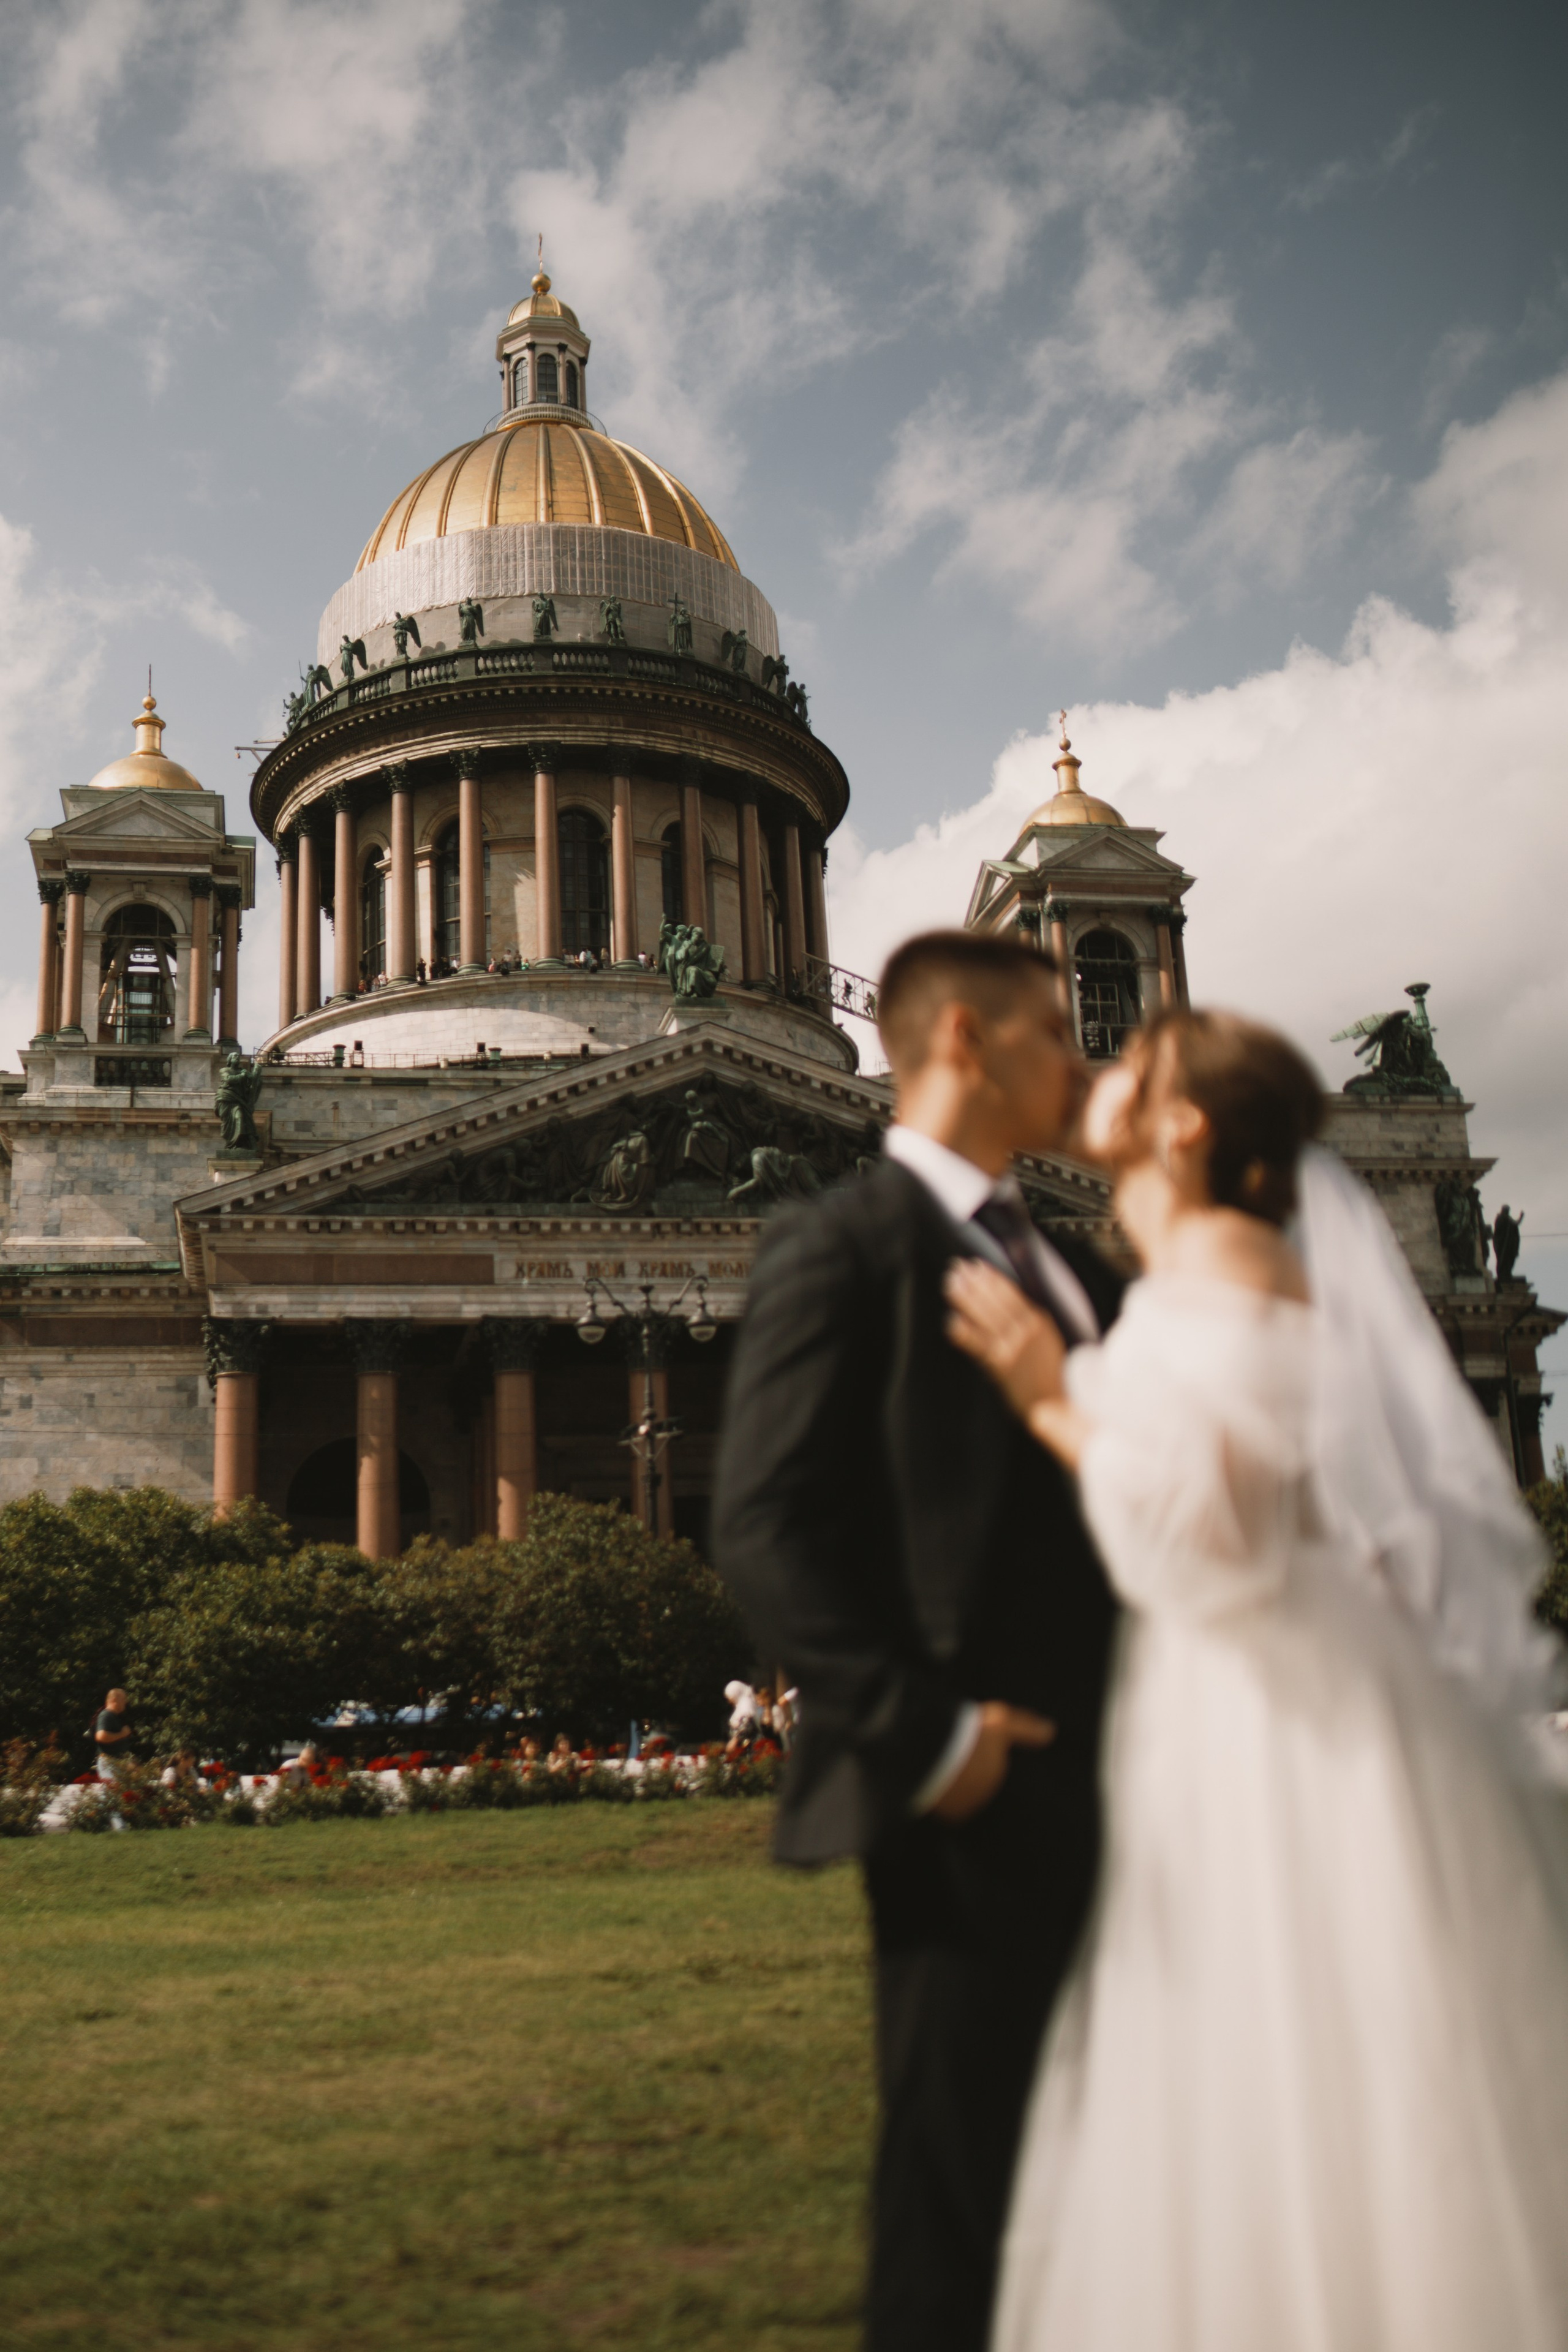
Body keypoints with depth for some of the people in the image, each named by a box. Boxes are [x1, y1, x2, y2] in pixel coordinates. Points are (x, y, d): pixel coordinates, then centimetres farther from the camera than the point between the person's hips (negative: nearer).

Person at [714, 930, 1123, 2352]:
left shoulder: (1075, 1269, 17)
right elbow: (768, 1530, -16)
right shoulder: (843, 1249, -8)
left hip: (1111, 1795, 8)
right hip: (978, 1809, -8)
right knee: (957, 2203, 4)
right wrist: (923, 1738, -19)